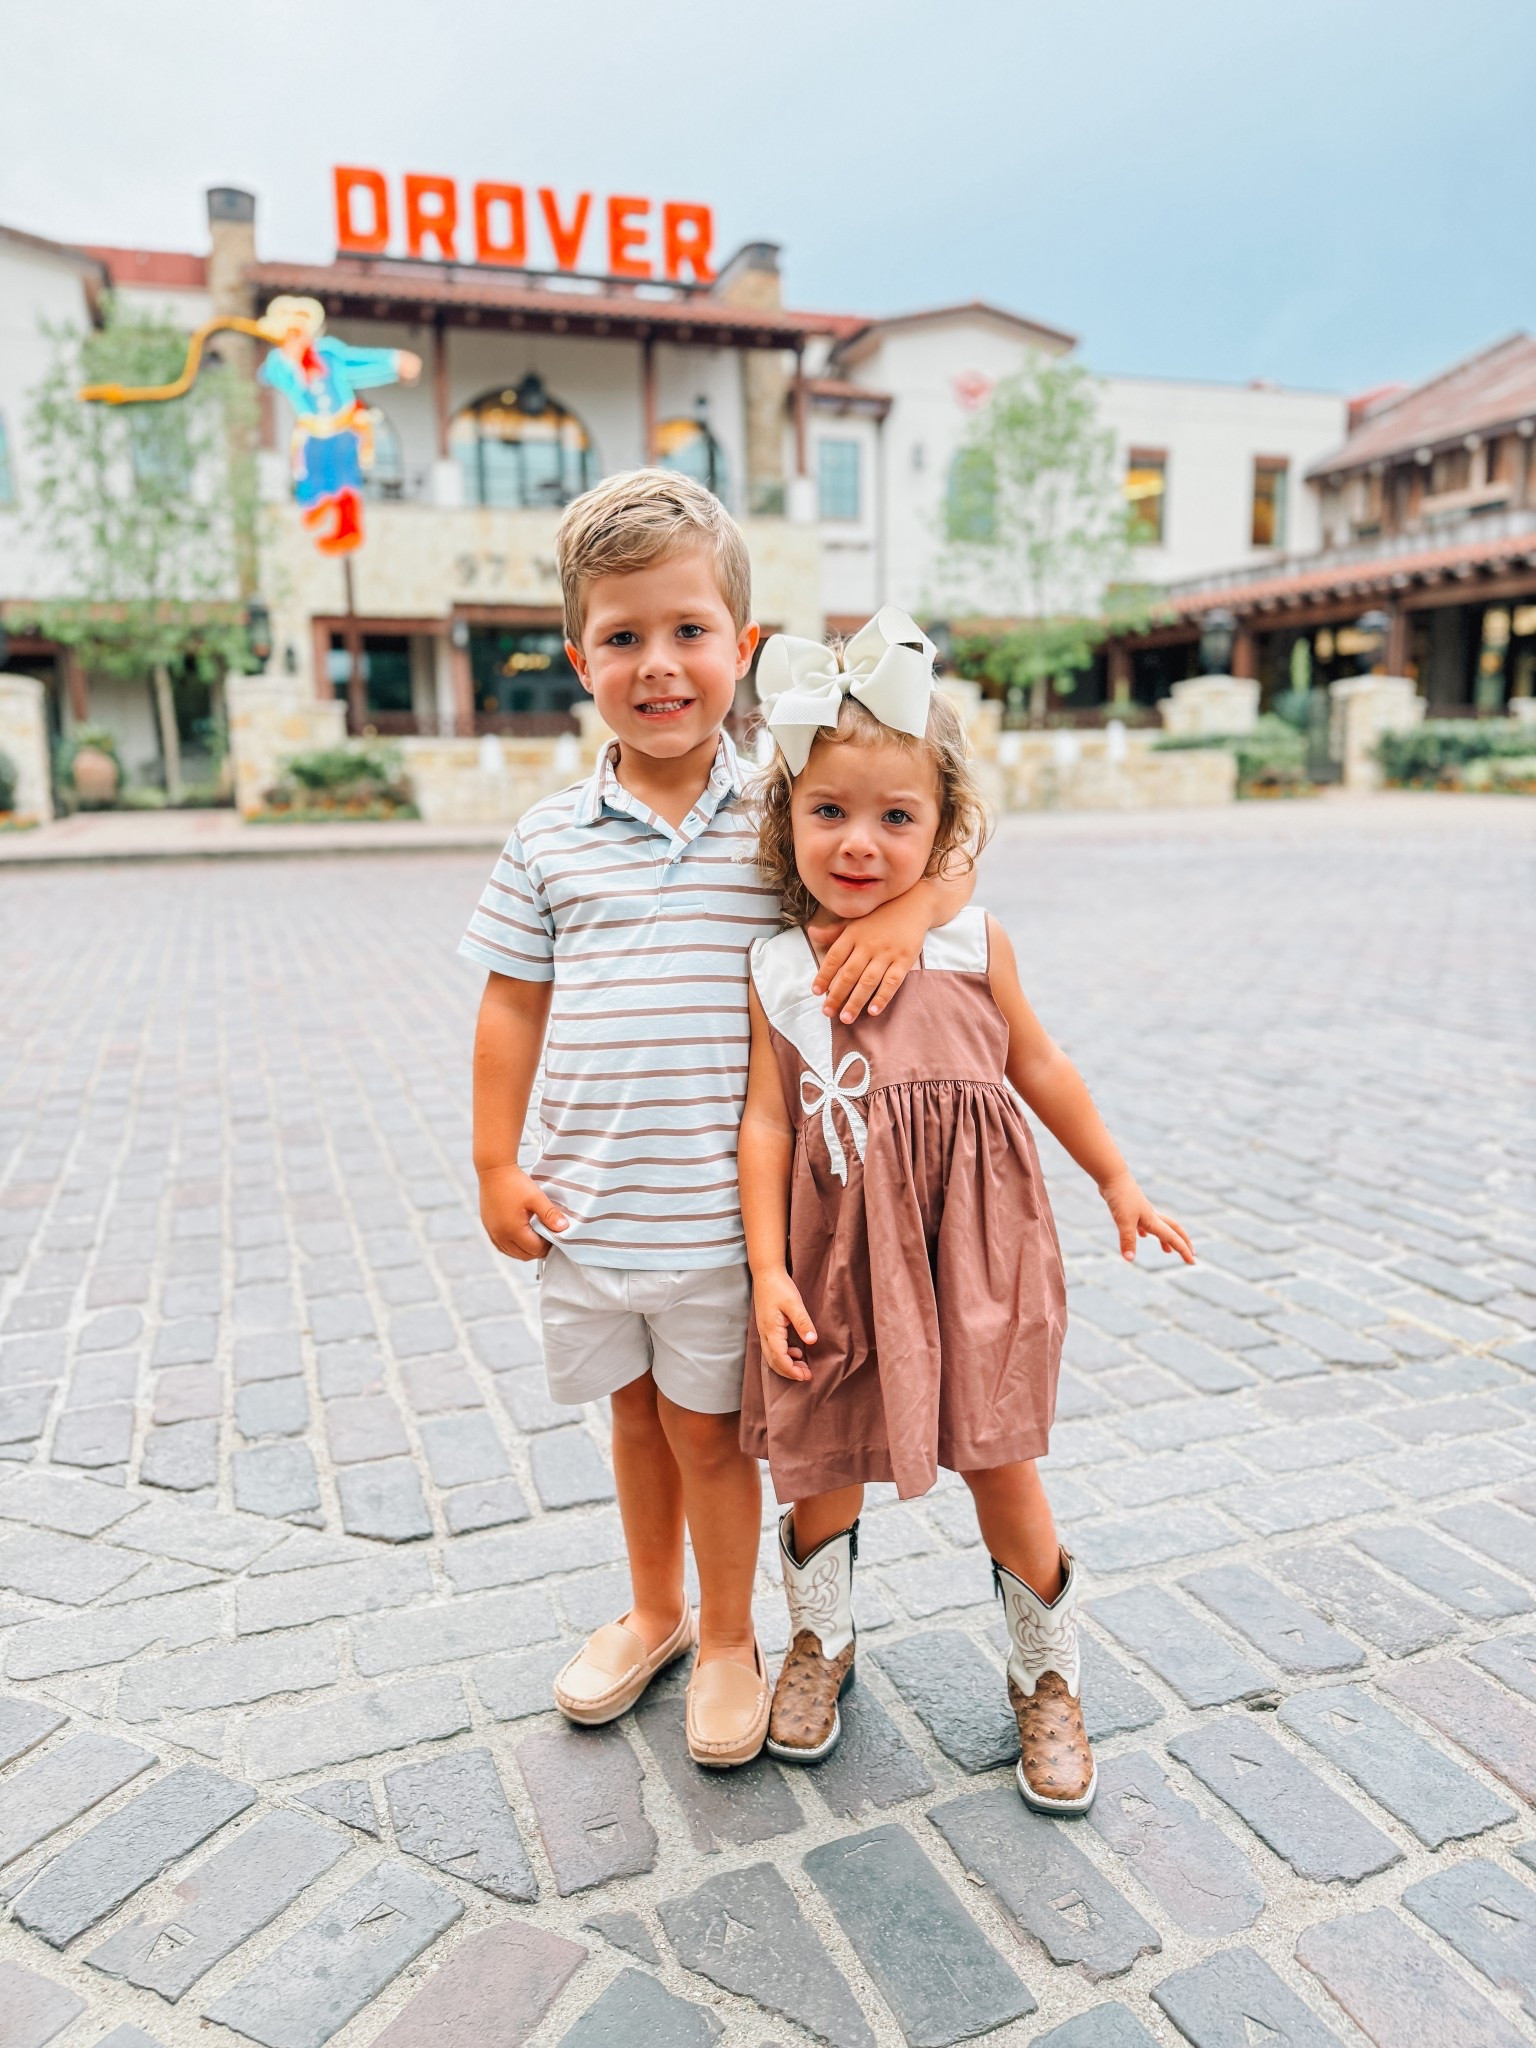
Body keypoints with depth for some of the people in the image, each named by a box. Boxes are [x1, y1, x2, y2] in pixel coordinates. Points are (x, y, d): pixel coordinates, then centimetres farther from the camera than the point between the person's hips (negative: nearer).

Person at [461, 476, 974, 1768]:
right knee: (634, 1414, 21)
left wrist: (908, 909, -22)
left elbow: (945, 849, 0)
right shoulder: (551, 840, -1)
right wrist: (496, 1167, 2)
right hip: (586, 1209, 3)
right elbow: (514, 1004, 5)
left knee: (707, 1425, 11)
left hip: (721, 1211, -2)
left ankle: (730, 1638, 37)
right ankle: (654, 1612, 46)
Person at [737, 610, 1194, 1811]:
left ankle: (1048, 1679, 36)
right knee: (823, 1468, 14)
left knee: (1004, 1475, 11)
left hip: (973, 1251, 0)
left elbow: (1038, 1066, 11)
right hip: (838, 1259, 0)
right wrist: (769, 1270, -9)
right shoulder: (780, 970, -2)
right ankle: (821, 1642, 44)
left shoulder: (973, 944, -1)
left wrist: (1118, 1183, 17)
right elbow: (767, 1120, -4)